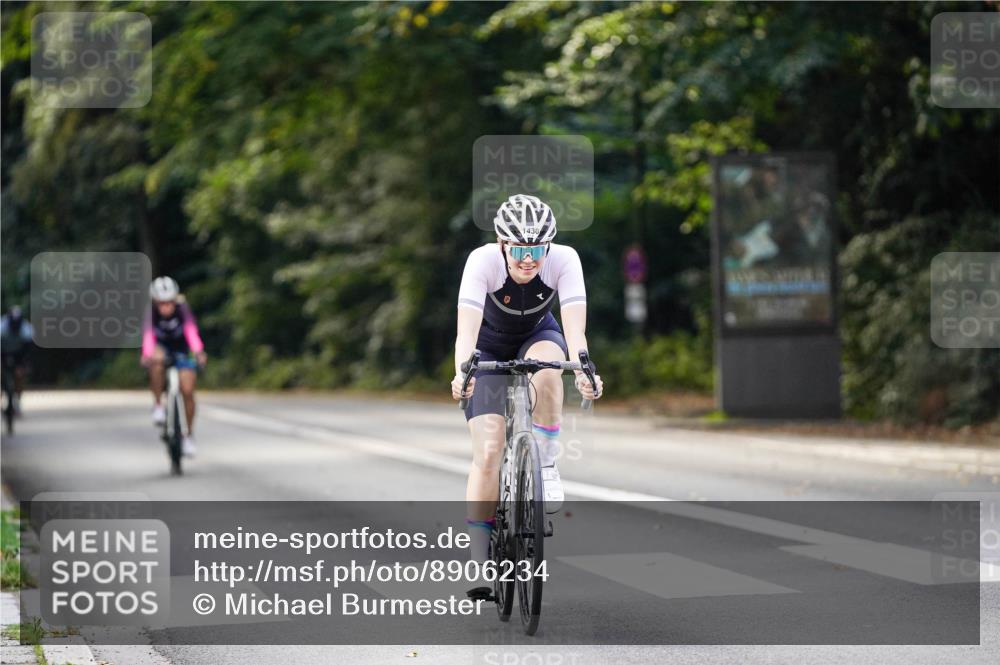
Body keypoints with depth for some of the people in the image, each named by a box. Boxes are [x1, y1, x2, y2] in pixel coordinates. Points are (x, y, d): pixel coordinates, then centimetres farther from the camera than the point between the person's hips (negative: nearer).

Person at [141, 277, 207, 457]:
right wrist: (147, 354, -65)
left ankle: (189, 435, 12)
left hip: (181, 348, 0)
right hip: (161, 346, 0)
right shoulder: (151, 312, -28)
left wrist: (198, 352, -63)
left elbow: (191, 330, -45)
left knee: (187, 391, -10)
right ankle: (158, 405, -19)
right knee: (156, 360, -37)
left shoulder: (182, 308, -29)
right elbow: (148, 334, -45)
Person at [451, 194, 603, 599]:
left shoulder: (564, 260, -28)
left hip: (537, 338, 1)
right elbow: (467, 326, -41)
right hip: (489, 347, -1)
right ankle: (480, 561, -8)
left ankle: (546, 464, -19)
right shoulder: (483, 261, -31)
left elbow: (574, 325, -39)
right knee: (488, 451, -14)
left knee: (547, 364, -37)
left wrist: (582, 369, -57)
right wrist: (462, 371, -59)